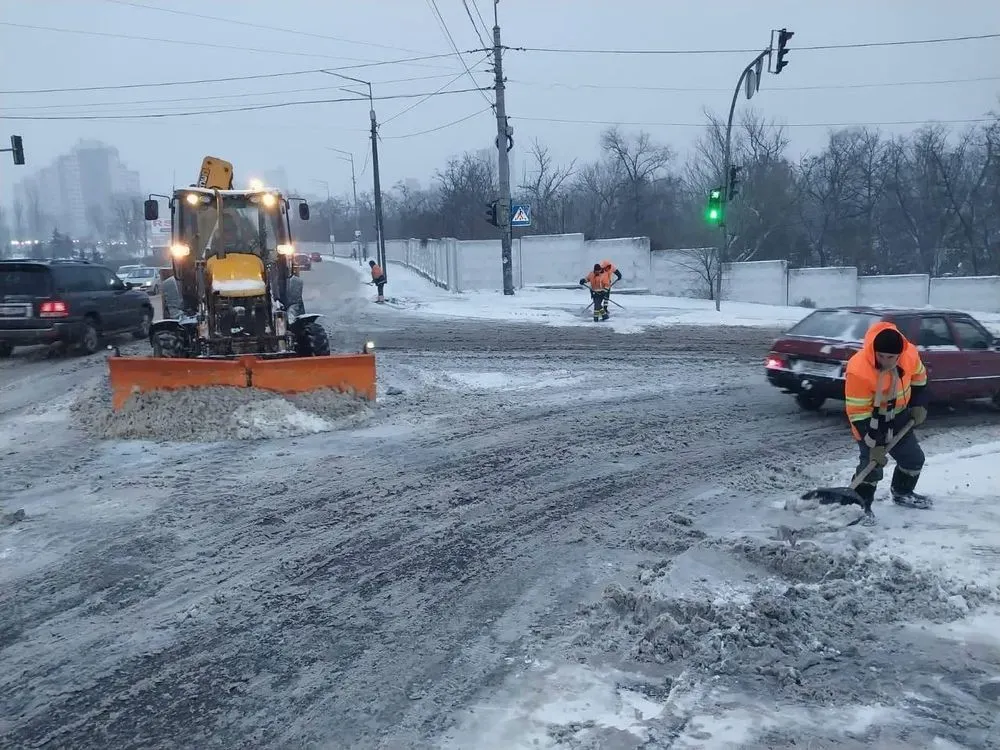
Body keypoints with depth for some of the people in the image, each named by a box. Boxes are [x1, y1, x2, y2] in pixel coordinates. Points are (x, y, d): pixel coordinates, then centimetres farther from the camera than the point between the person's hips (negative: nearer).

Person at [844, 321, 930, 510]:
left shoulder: (910, 354, -19)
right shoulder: (858, 371, -36)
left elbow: (918, 378, 7)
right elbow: (858, 413, -29)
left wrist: (918, 405, 1)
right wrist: (874, 444, -28)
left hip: (899, 418, 7)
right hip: (870, 421, -6)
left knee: (914, 458, 18)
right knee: (871, 465, -16)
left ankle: (902, 493, 42)